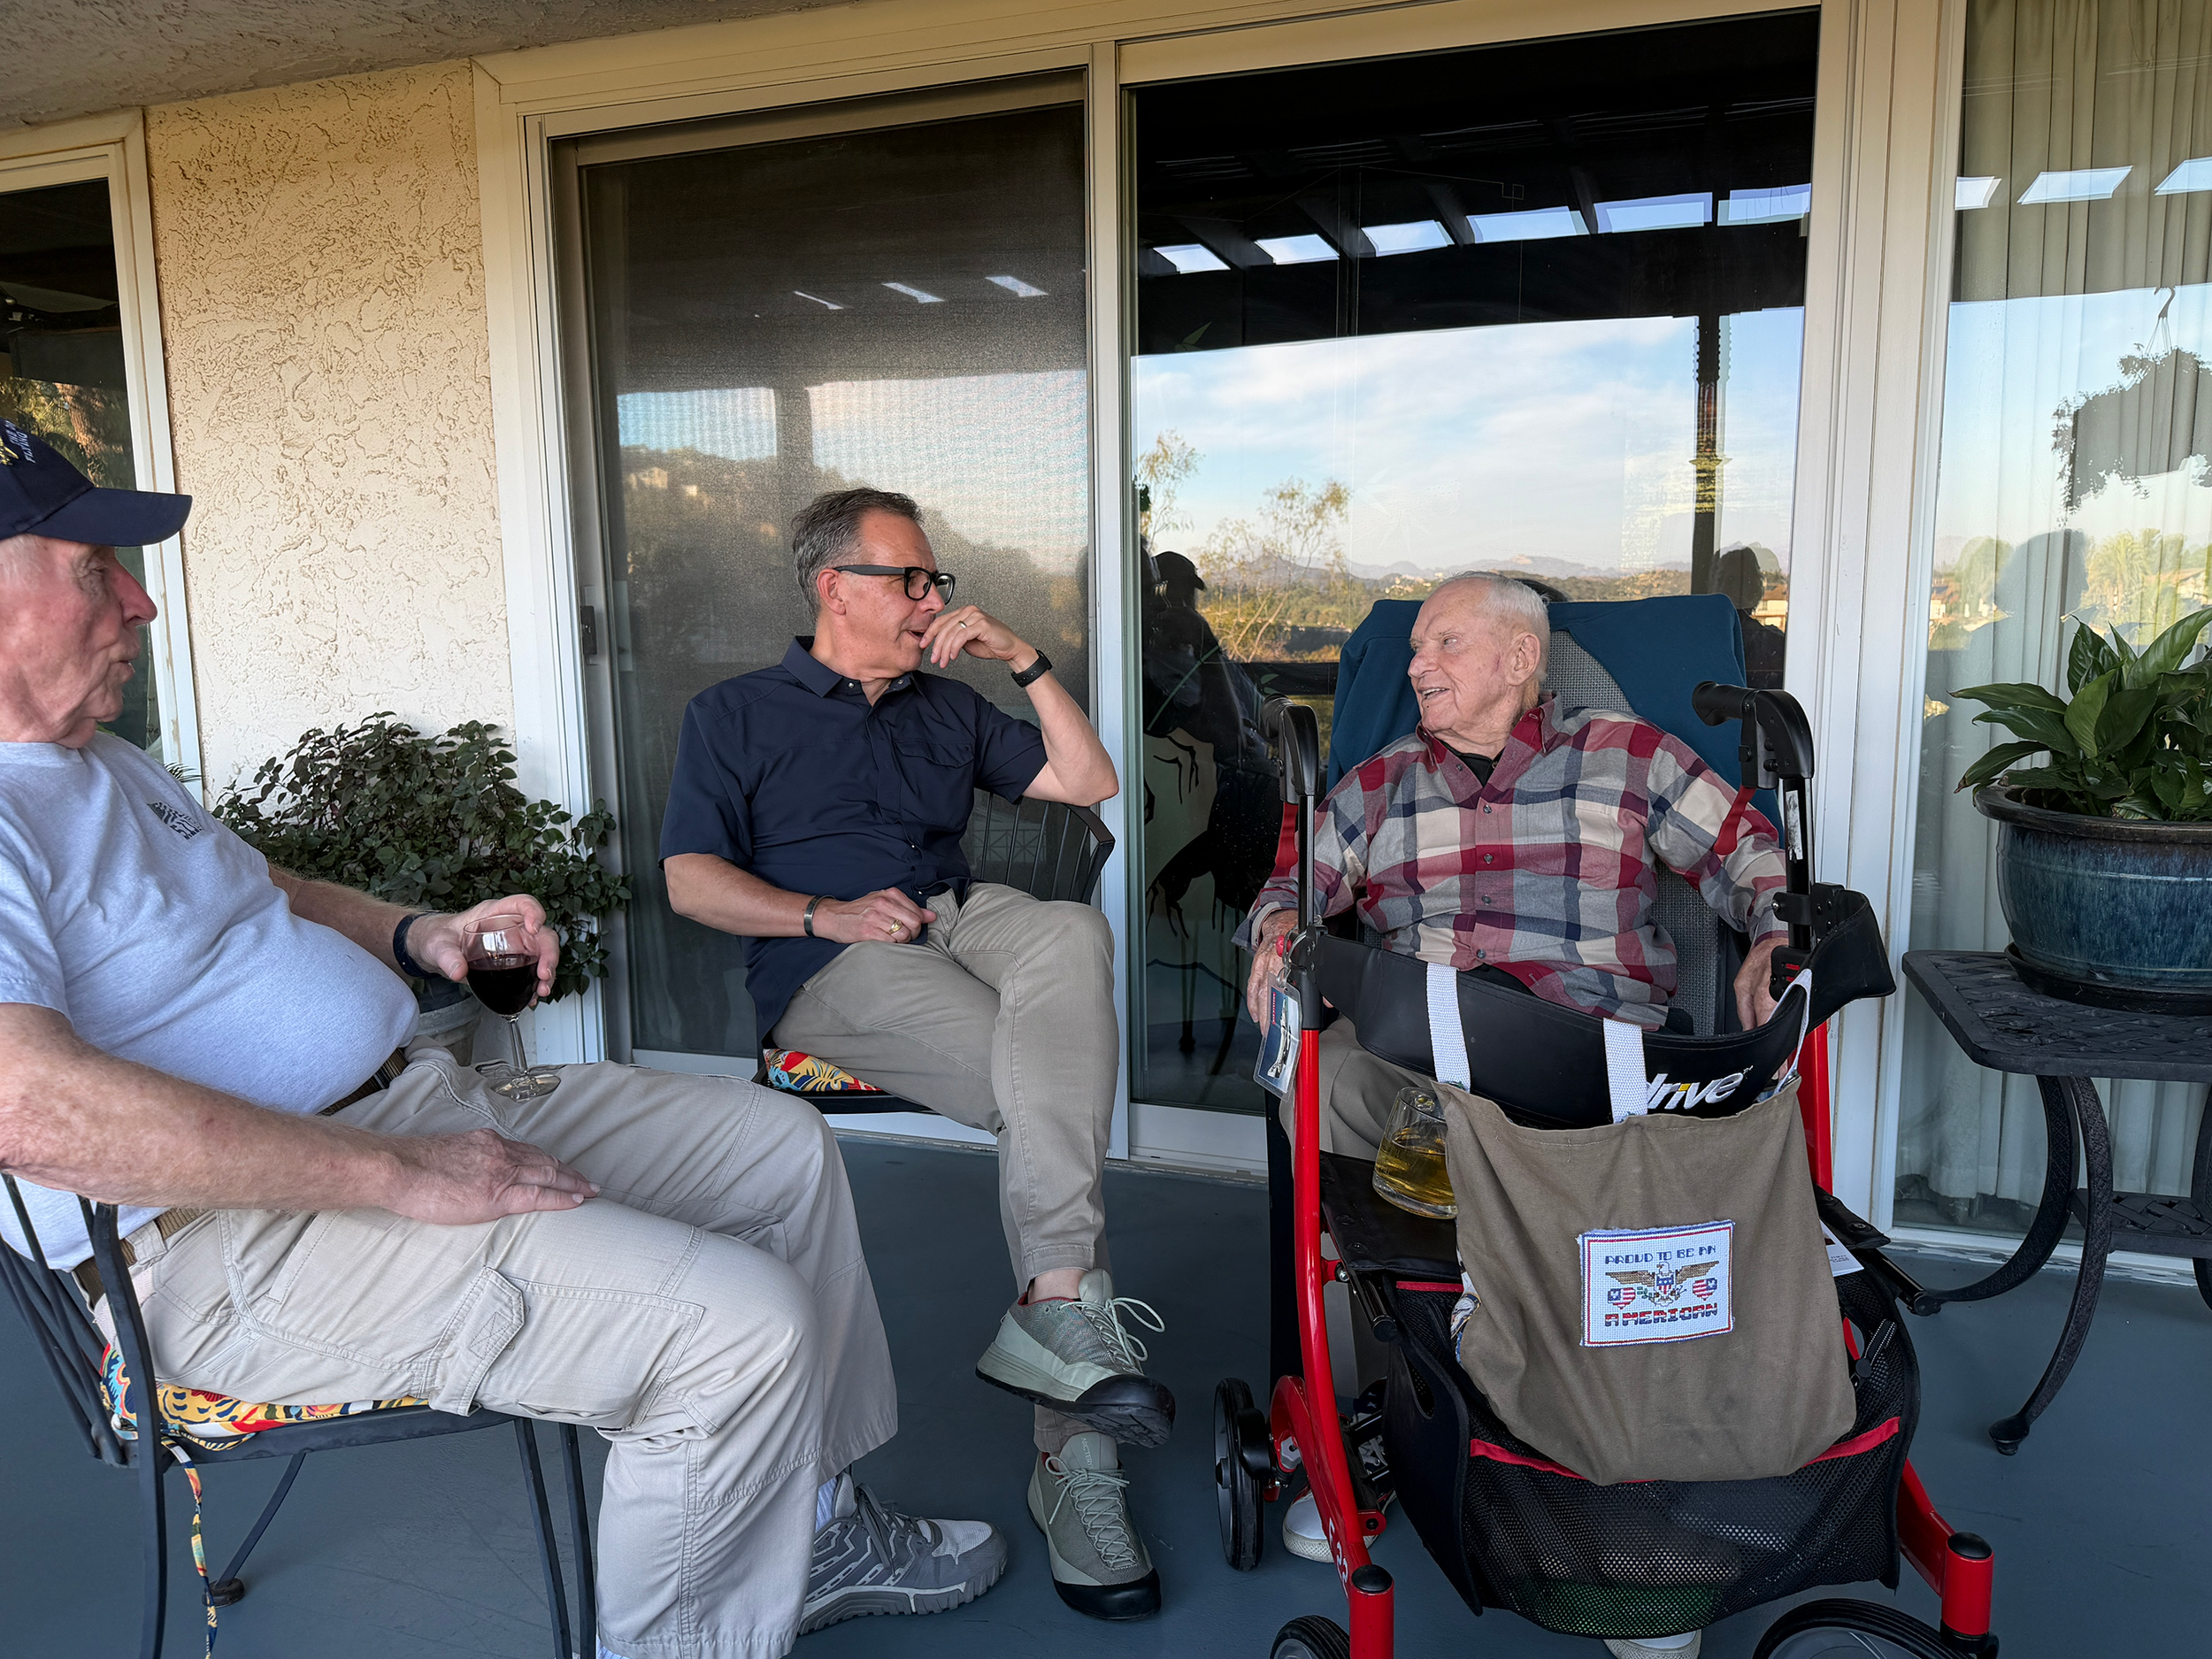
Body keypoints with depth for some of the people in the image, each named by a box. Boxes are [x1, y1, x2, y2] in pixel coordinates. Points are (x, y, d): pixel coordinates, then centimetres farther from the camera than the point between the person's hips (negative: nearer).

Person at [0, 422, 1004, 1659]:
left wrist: (417, 938, 10)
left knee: (782, 1144, 9)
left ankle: (812, 1524, 22)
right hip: (244, 1243, -11)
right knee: (741, 1321, -23)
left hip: (419, 1101, 11)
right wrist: (398, 1176, -28)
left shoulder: (105, 762, 18)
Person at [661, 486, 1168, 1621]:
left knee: (1072, 933, -33)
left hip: (961, 925, 4)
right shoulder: (735, 716, 15)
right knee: (1054, 1087, -29)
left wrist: (1025, 661, 13)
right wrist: (825, 915, -11)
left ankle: (1054, 1309, -37)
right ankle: (1076, 1447, -29)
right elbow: (691, 880, 5)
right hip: (829, 970, -4)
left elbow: (1089, 782, 22)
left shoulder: (948, 710, 27)